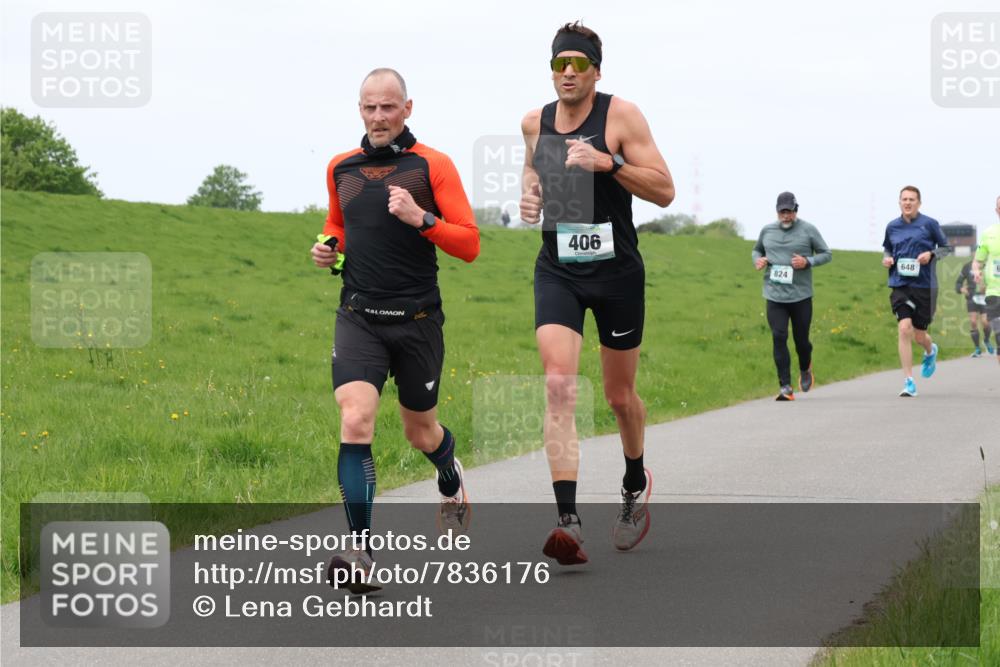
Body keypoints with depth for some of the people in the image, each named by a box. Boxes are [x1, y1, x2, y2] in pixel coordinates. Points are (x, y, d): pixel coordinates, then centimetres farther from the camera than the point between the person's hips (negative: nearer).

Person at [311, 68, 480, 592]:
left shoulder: (432, 166, -4)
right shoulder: (341, 168, 9)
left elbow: (469, 244, -7)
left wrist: (421, 218, -21)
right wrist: (329, 249, 6)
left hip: (417, 319, -2)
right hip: (358, 317, 2)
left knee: (420, 431, 14)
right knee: (355, 421, -19)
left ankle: (452, 485, 51)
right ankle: (359, 552, -23)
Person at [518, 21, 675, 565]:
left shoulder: (621, 115, -8)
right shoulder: (534, 122, 5)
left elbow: (664, 191, -10)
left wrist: (607, 162, -22)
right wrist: (529, 193, 4)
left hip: (617, 272, -2)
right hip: (557, 271, 2)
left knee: (619, 396, 12)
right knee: (558, 386, -18)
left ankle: (636, 484, 43)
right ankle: (568, 523, -24)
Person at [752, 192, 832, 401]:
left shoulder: (808, 230, 1)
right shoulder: (767, 231, 9)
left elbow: (826, 254, 5)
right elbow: (756, 250, 25)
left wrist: (808, 261, -14)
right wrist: (757, 260, 1)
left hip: (801, 295, -1)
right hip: (775, 296, 1)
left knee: (801, 339, 6)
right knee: (779, 338, -10)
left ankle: (805, 370, 39)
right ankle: (785, 387, -9)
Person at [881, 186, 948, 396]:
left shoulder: (929, 224, -1)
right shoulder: (892, 227, 8)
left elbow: (946, 248, 7)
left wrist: (931, 254, -12)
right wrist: (886, 259, 3)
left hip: (924, 284, -1)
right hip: (900, 285, 2)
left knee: (918, 335, 4)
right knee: (904, 329, -15)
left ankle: (930, 351, 45)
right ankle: (909, 382, -11)